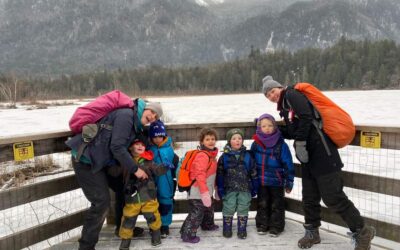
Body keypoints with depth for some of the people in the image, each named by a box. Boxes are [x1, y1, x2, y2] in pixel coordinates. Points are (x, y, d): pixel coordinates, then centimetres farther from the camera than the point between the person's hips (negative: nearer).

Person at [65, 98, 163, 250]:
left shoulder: (134, 123, 13)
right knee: (101, 202, -9)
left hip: (95, 158, 10)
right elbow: (117, 147, -22)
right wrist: (135, 169, -17)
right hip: (86, 159, -10)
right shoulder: (127, 115, -17)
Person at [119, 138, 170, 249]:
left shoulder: (148, 161, 2)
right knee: (128, 218, 6)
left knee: (152, 216, 8)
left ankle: (156, 233, 32)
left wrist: (165, 167, -21)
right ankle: (125, 239, 24)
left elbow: (157, 170, -3)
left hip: (148, 196, 0)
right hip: (132, 197, 0)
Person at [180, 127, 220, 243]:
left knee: (209, 209, 28)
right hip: (198, 192, -11)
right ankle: (187, 235, 6)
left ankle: (208, 225, 51)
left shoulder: (212, 155, 10)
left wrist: (215, 187, 27)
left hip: (206, 190, 11)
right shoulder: (202, 156, -22)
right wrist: (204, 192, -34)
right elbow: (200, 175, -30)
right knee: (196, 214, -7)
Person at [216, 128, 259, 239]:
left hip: (245, 189, 1)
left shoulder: (247, 156, 2)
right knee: (228, 209, 5)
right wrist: (220, 189, -5)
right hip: (229, 189, -1)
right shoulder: (224, 157, -3)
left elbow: (253, 173, 6)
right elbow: (220, 174, -2)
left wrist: (254, 188, 6)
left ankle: (242, 230, 23)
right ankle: (227, 229, 22)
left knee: (243, 210, 9)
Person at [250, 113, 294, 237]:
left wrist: (289, 183, -7)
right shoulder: (255, 144, -3)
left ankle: (276, 227, 26)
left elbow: (288, 165, -8)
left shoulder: (281, 144, -12)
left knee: (276, 205, 11)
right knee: (262, 204, 15)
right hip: (261, 181, 3)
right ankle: (262, 225, 31)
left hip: (277, 182, -3)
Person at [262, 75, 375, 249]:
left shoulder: (291, 94, -5)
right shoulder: (285, 106, 22)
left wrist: (300, 144, -16)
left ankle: (362, 232, 11)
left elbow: (306, 117, -19)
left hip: (321, 154, -10)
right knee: (309, 198, 15)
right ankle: (312, 233, 30)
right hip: (309, 157, 10)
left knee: (333, 197, -6)